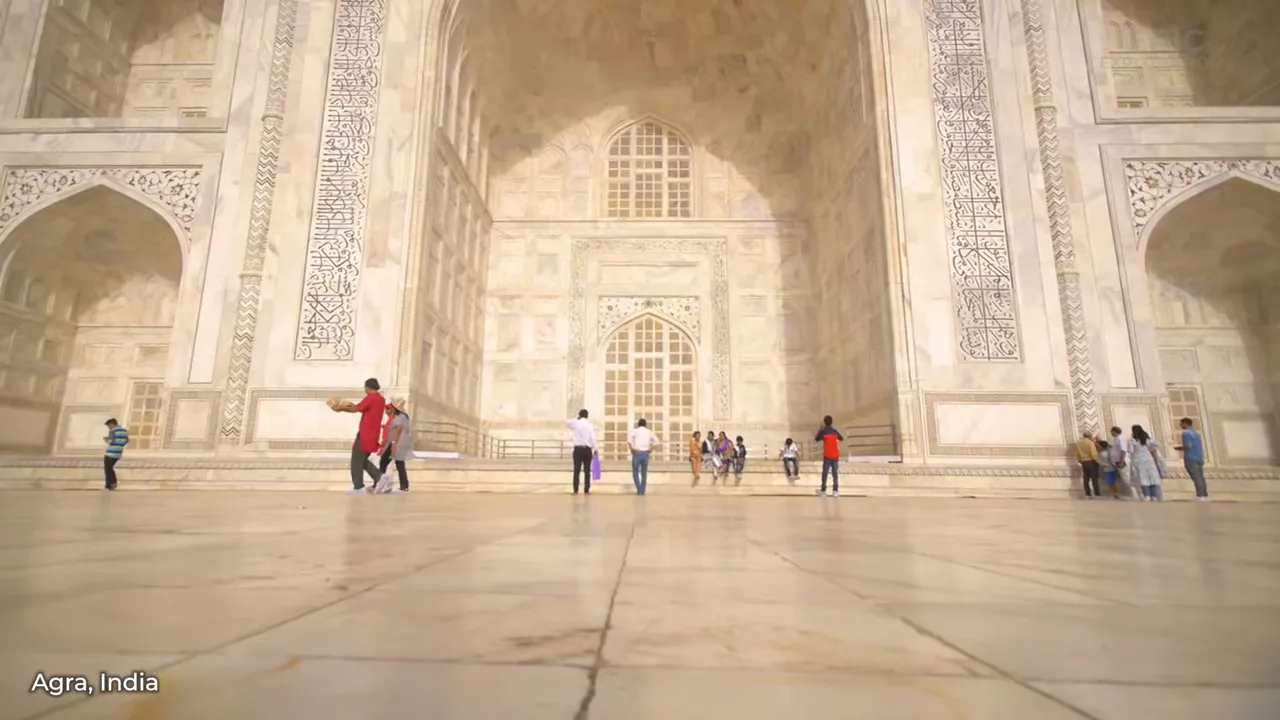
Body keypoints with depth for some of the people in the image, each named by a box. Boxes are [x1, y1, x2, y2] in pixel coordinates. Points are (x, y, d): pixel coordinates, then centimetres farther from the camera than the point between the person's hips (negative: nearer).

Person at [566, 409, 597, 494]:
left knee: (576, 470, 1)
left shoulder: (575, 423, -1)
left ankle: (575, 490, 0)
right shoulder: (589, 425, -1)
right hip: (587, 449, 0)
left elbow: (566, 424, 21)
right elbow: (593, 438, -2)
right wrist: (594, 449, 7)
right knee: (587, 471, 5)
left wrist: (576, 419, 19)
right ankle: (587, 490, 6)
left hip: (578, 449, 0)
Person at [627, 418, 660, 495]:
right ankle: (642, 491, 8)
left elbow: (629, 439, -20)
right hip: (645, 454, 2)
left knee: (635, 473, 9)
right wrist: (650, 449, 5)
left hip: (637, 453, -2)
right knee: (644, 474, 12)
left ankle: (639, 489, -4)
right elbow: (657, 442, 3)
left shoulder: (635, 430, 1)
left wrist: (632, 448, -10)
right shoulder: (649, 432, 10)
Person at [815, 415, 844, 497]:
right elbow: (842, 439, 21)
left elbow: (815, 440, 4)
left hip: (827, 456, -3)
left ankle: (823, 490, 14)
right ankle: (835, 491, -1)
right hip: (835, 456, 3)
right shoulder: (835, 431, 6)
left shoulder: (822, 431, -6)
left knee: (825, 473, 7)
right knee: (835, 473, 4)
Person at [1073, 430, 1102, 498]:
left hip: (1084, 462, 5)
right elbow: (1094, 454, -20)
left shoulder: (1078, 443, 7)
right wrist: (1099, 463, -14)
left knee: (1086, 479, 9)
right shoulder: (1090, 442, -13)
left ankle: (1087, 493, 11)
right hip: (1092, 462, -5)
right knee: (1094, 478, 1)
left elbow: (1077, 454, 14)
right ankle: (1097, 493, 5)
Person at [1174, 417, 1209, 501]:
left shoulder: (1186, 433, -10)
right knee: (1201, 477, 10)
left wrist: (1179, 448, -1)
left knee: (1196, 478, -9)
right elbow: (1200, 447, 22)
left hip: (1191, 458, -8)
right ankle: (1205, 495, 10)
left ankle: (1200, 495, -11)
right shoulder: (1196, 433, 17)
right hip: (1199, 458, 8)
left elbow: (1188, 446, -17)